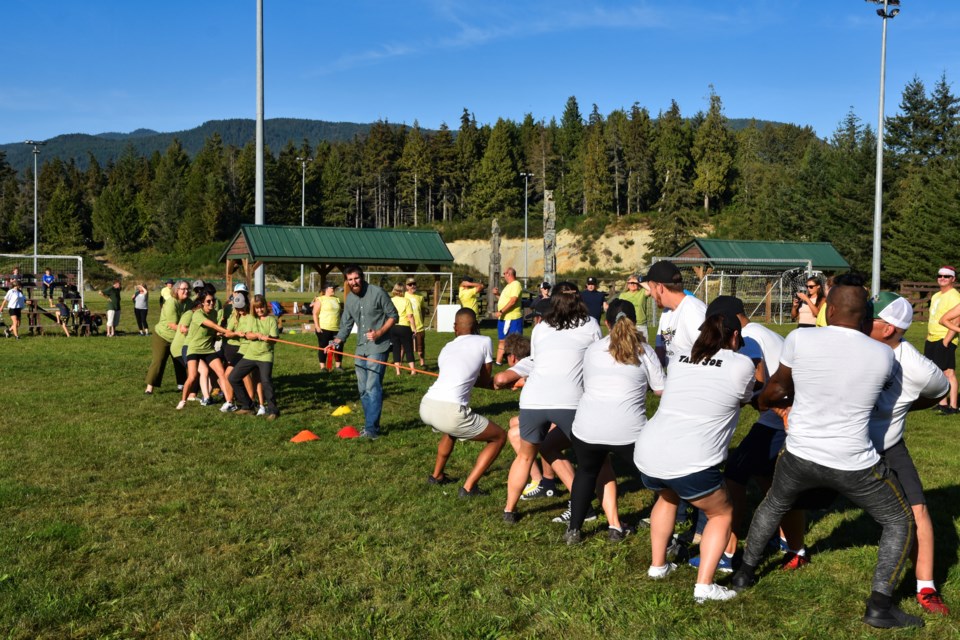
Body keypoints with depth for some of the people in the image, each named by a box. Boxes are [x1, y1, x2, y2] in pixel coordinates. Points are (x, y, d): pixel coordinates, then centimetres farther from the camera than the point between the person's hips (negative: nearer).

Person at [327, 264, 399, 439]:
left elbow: (393, 316, -5)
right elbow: (346, 324, 15)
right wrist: (336, 342, 0)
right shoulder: (350, 298, 9)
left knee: (373, 387, -13)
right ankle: (370, 424, 22)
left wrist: (379, 332, -18)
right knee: (363, 389, 11)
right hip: (361, 348, 7)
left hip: (377, 347, -7)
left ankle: (371, 428, -11)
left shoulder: (377, 293, -10)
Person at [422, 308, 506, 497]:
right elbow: (485, 381, 16)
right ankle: (468, 488, 7)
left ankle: (436, 475, 52)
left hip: (426, 406, 7)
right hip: (450, 412, -7)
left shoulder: (446, 348, 24)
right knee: (499, 437, 13)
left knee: (451, 429, 41)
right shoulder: (484, 342, 10)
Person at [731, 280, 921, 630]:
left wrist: (763, 401, 25)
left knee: (772, 505, 31)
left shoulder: (799, 339, -13)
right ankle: (879, 606, 15)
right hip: (854, 466, -2)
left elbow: (777, 388, 3)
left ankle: (745, 573, 41)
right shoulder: (884, 355, -12)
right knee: (900, 522, 21)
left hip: (799, 456, 2)